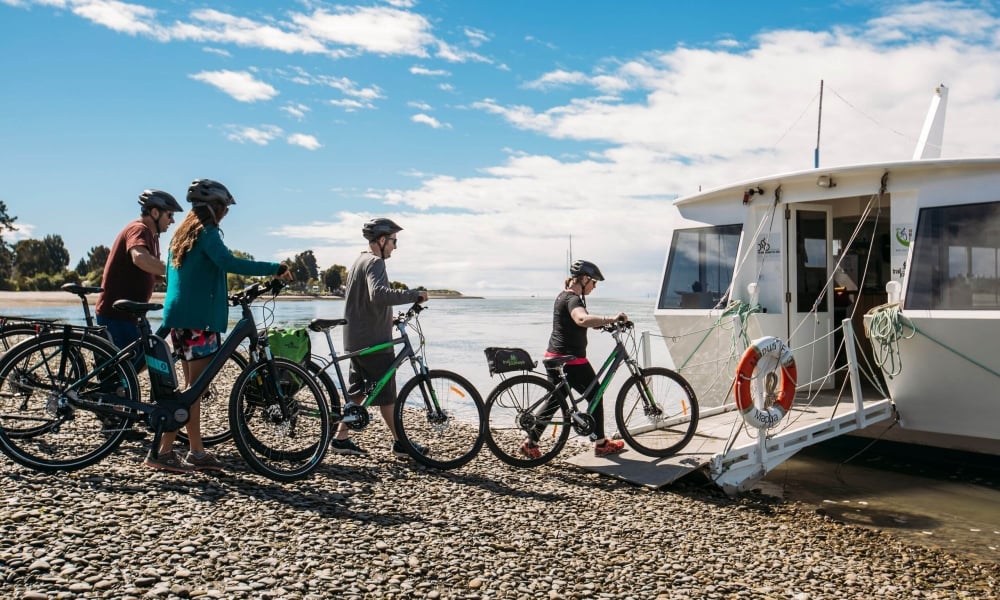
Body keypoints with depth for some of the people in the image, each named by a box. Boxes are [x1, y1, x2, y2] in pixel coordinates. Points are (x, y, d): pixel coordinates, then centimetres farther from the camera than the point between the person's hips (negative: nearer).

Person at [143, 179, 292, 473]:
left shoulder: (182, 233, 19)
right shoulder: (206, 232, -9)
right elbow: (230, 263, -26)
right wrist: (275, 268, -22)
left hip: (179, 317, 10)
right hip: (198, 319, -10)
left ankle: (197, 453, 16)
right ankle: (162, 451, -2)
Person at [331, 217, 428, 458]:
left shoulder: (360, 261, 18)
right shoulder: (375, 262, -15)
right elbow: (379, 294, -34)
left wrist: (390, 318, 28)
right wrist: (414, 294, -28)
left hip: (357, 339, 10)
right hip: (373, 340, -10)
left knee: (357, 391, 14)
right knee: (386, 393, -2)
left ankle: (341, 438, 17)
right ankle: (400, 443, 6)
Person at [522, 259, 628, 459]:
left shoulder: (564, 296, 15)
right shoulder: (573, 299, -17)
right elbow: (583, 319, -40)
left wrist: (605, 323, 21)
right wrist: (611, 319, -38)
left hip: (554, 357, 10)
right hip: (571, 360, -10)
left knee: (554, 400, 16)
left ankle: (530, 442, 14)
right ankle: (601, 444, 18)